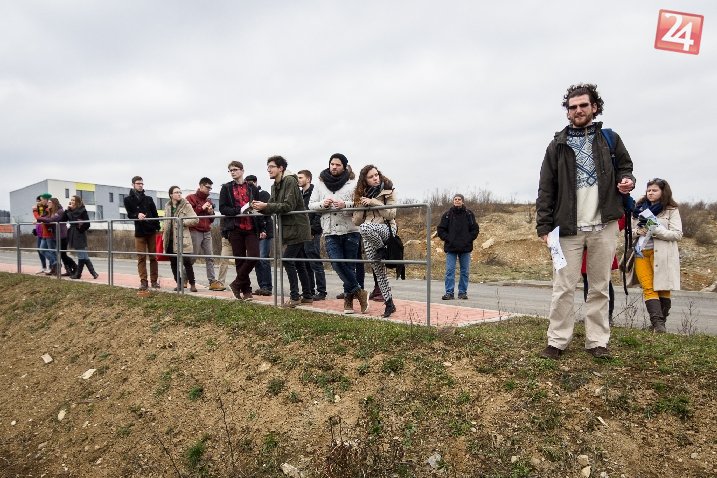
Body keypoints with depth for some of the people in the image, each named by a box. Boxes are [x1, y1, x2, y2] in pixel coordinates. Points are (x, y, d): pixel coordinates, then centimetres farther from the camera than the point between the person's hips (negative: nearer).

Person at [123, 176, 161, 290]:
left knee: (153, 257, 3)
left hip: (151, 231, 2)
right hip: (139, 232, -1)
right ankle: (143, 281, 3)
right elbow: (129, 214, -2)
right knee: (141, 257, -1)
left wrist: (157, 227, -2)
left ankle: (154, 280, 9)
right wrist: (137, 215, -24)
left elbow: (155, 214, 9)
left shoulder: (148, 199, 11)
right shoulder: (128, 199, 6)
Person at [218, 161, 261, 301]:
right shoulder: (226, 188, 6)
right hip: (235, 228, -1)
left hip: (251, 228, 1)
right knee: (240, 260, 3)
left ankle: (236, 284, 6)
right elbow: (222, 208, -2)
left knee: (254, 257, -11)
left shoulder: (252, 188, 8)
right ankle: (246, 290, 13)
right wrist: (239, 210, -17)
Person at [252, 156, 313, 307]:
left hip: (296, 227, -9)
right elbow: (272, 207, 11)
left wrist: (266, 206, -22)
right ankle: (307, 296, 19)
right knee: (298, 262, 11)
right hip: (288, 228, 9)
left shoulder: (290, 181, -13)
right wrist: (261, 207, -10)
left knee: (287, 260, -11)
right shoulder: (275, 186, 15)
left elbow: (289, 206, -21)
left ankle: (295, 297, -4)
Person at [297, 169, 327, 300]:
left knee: (316, 264, -4)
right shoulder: (300, 194, 19)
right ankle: (309, 290, 19)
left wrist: (312, 230, -18)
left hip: (311, 235, -9)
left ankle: (321, 291, 2)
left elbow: (319, 214, -15)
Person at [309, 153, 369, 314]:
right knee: (337, 264, -10)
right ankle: (359, 292, 5)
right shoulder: (320, 184, 12)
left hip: (350, 230, -2)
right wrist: (322, 204, -7)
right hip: (330, 232, 2)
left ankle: (349, 297, 17)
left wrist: (345, 204, -21)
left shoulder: (352, 183, 1)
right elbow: (310, 204, 13)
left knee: (349, 266, 1)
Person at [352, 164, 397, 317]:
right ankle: (389, 304, 13)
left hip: (386, 228, -4)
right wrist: (361, 206, -7)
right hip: (369, 237, 4)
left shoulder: (387, 191, 3)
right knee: (379, 271, 2)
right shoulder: (360, 194, 11)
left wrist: (373, 202, -13)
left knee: (365, 228, -37)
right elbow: (356, 221, 10)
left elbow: (391, 215, -7)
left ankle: (382, 249, -10)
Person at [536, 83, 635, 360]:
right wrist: (544, 226, -4)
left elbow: (624, 167, 19)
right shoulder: (558, 145, 6)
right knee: (563, 287, -1)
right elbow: (546, 189, 2)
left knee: (600, 287, 8)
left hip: (604, 226, 2)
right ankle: (557, 341, 8)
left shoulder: (610, 139, 10)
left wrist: (626, 181, -6)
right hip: (568, 228, -1)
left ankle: (597, 342, 17)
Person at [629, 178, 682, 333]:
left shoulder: (671, 210, 4)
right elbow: (630, 229, 21)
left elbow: (677, 234, -4)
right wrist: (637, 231, -2)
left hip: (661, 254, -3)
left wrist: (656, 230, -17)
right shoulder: (639, 209, 16)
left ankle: (660, 322, 12)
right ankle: (657, 322, -11)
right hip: (641, 252, 3)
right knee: (648, 288, -8)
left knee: (662, 288, 1)